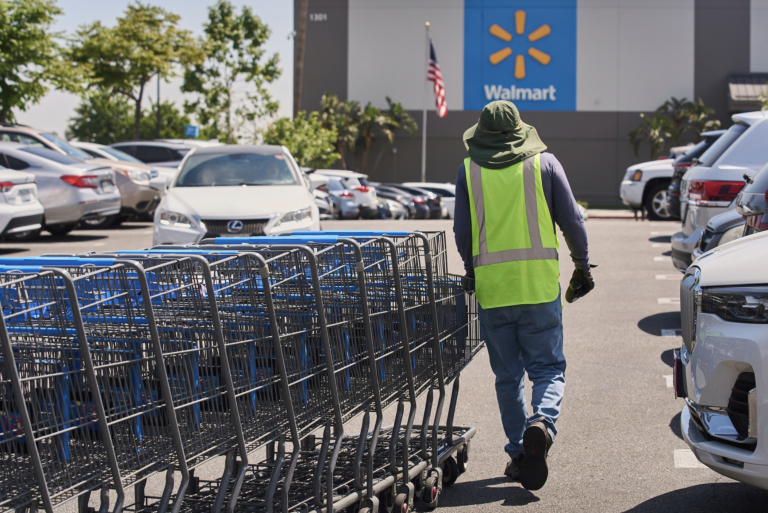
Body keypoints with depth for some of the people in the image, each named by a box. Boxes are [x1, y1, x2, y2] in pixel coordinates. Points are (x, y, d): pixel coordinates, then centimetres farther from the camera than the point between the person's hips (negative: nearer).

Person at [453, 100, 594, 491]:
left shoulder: (469, 171, 3)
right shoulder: (544, 163, 2)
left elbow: (462, 231, 5)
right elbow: (572, 220, 2)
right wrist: (582, 267, 14)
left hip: (491, 287, 1)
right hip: (540, 284, -1)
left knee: (507, 375, 12)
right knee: (547, 367, 6)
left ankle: (518, 452, 13)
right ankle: (542, 422, -21)